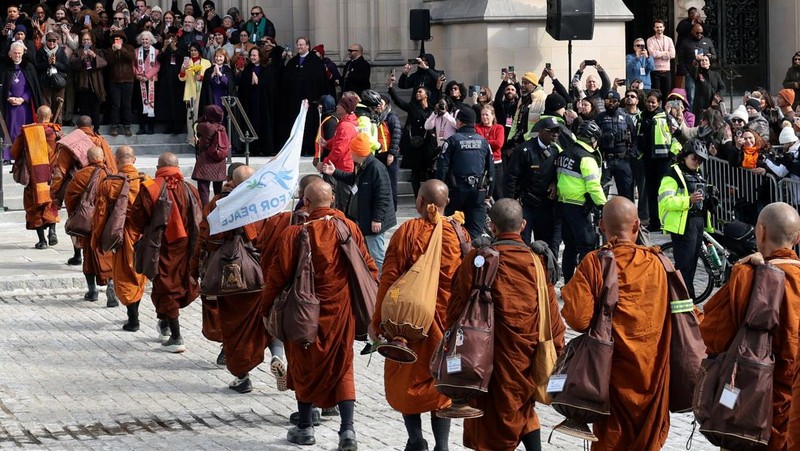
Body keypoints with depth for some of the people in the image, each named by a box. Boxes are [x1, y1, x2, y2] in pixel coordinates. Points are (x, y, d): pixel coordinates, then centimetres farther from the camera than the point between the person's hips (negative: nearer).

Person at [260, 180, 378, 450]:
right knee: (342, 368, 11)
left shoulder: (294, 233, -16)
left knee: (305, 367, 15)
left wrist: (267, 309, 2)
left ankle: (305, 428, 23)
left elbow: (277, 275, -11)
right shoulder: (350, 228, -6)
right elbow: (369, 268, 0)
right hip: (342, 311, 2)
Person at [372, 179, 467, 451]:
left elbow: (389, 278, -9)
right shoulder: (458, 233, -3)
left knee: (406, 380, 12)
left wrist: (379, 321, -1)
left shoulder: (407, 232, -9)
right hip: (447, 322, 2)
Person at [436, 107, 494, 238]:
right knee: (475, 231, 4)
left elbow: (442, 167, -8)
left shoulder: (452, 140, -5)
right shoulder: (483, 142, 7)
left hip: (456, 190, -2)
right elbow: (491, 169, 11)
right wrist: (489, 193, 18)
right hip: (478, 192, 2)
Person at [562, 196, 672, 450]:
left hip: (615, 370, -2)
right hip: (652, 371, 2)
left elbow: (579, 319, -18)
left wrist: (569, 293, 1)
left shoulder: (594, 263, -13)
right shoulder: (656, 263, -5)